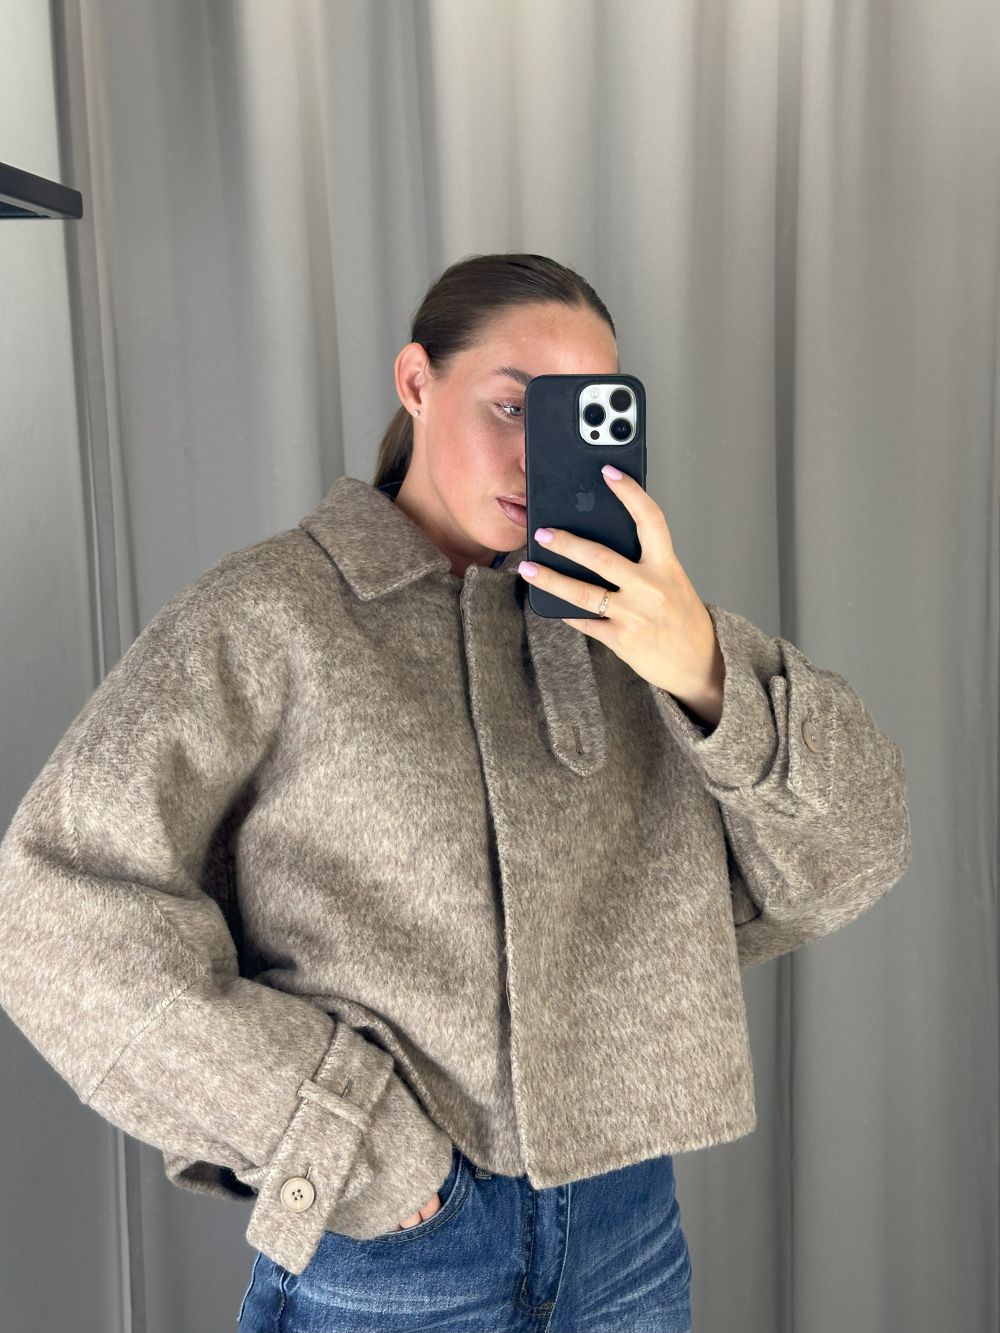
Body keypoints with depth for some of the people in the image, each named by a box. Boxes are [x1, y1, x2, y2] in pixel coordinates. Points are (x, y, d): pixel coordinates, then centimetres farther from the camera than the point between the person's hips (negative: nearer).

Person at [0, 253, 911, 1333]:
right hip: (379, 1239, -3)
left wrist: (706, 668, -21)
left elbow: (853, 856, -3)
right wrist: (325, 1132, -13)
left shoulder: (625, 616, 2)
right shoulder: (270, 612, -7)